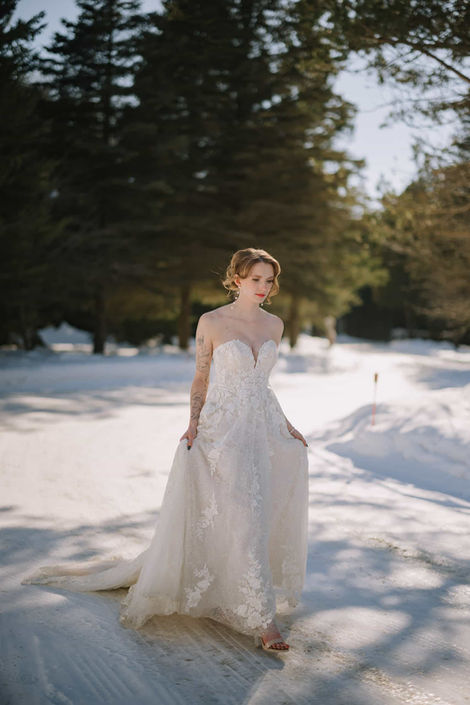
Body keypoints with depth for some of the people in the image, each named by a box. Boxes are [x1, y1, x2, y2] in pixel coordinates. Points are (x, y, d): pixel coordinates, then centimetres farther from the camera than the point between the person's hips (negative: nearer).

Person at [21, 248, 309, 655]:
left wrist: (286, 426, 18)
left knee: (265, 516, 9)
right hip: (224, 427, -6)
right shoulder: (211, 322, -5)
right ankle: (262, 620, -9)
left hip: (265, 426, 6)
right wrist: (194, 425, -13)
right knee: (246, 521, -12)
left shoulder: (274, 324, 9)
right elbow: (201, 380, 0)